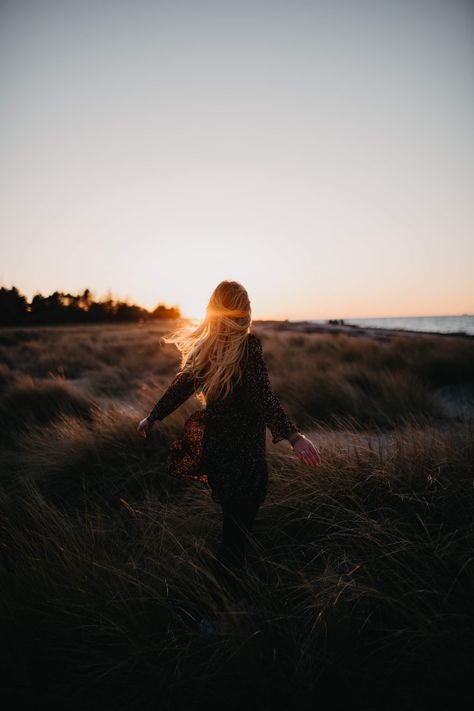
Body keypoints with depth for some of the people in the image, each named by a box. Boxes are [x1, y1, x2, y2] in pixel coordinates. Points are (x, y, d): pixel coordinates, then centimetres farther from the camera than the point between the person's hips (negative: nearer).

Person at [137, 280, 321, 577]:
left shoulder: (201, 345, 0)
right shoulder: (248, 344, -16)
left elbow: (180, 386, 5)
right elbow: (263, 395, -26)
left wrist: (153, 417, 18)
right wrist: (294, 436, -31)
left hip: (212, 440, 5)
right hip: (244, 444, -5)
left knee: (231, 511, 25)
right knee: (240, 518, 10)